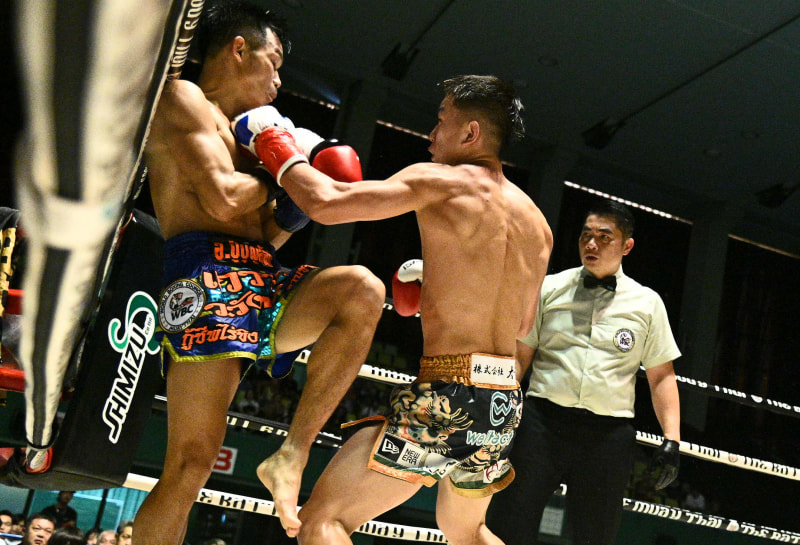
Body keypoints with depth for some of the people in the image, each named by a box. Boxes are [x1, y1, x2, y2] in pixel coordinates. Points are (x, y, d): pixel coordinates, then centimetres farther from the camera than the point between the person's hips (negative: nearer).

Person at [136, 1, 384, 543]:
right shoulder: (182, 99, 5)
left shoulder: (241, 131, 29)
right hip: (208, 279, -7)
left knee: (363, 290, -20)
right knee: (192, 464, -12)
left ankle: (292, 456, -15)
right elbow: (223, 200, -12)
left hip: (263, 284, 8)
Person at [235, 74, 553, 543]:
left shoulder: (441, 182, -7)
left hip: (449, 398, -8)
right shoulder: (536, 221, 14)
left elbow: (326, 204, -15)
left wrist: (281, 153, 3)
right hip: (506, 405, 8)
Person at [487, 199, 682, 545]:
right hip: (543, 422, 0)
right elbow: (518, 355, 9)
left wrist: (671, 438, 1)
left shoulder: (647, 303, 10)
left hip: (609, 436, 1)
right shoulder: (549, 288, 8)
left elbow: (662, 376, 11)